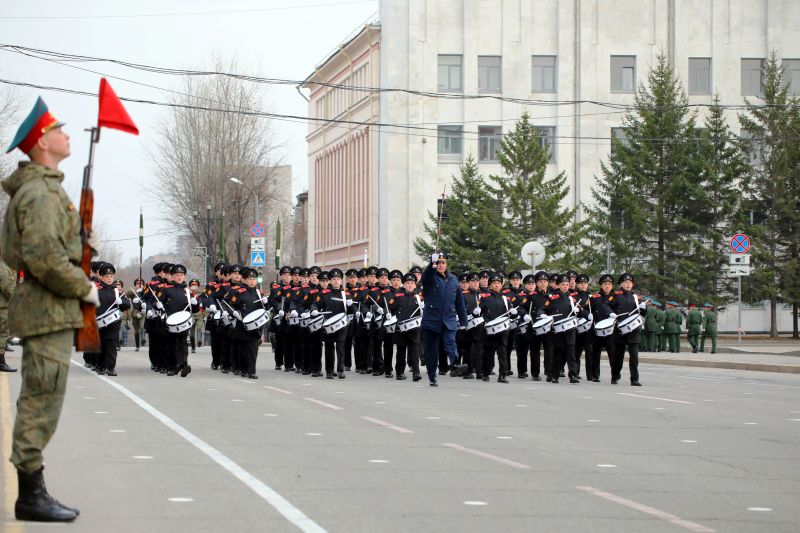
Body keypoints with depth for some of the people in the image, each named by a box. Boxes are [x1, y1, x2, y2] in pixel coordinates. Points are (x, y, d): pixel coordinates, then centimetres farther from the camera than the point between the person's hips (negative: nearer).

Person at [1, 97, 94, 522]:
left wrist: (79, 244, 13)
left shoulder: (45, 188, 19)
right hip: (48, 310, -11)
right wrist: (84, 287, -13)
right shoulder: (40, 192, -15)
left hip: (45, 308, 11)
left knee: (38, 402, 13)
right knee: (42, 401, -8)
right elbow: (43, 257, -24)